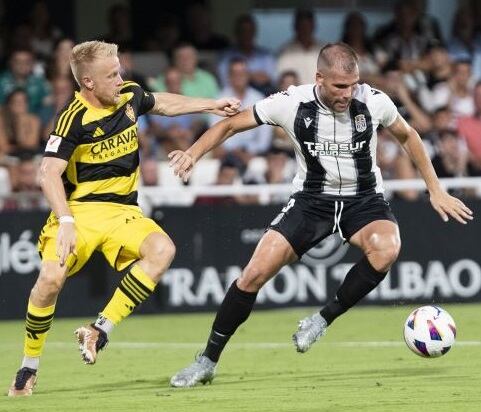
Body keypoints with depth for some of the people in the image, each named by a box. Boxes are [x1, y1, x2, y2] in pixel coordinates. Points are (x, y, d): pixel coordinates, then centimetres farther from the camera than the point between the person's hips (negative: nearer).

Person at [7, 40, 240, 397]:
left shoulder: (130, 96, 3)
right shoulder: (74, 118, -15)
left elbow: (165, 104, 27)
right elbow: (49, 173, -19)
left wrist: (212, 105, 27)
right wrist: (66, 221, -29)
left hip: (123, 211, 5)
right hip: (80, 210, -5)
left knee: (162, 250, -25)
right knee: (51, 278, -26)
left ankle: (99, 332, -20)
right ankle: (28, 369, -5)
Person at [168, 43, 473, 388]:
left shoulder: (374, 102, -14)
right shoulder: (291, 103, -16)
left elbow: (407, 135, 7)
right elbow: (230, 125, -4)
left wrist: (436, 190, 6)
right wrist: (193, 153, -21)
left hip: (364, 199, 0)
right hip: (312, 199, 0)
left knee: (386, 249, -35)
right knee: (255, 273, -15)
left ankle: (323, 320, -14)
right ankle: (207, 362, 0)